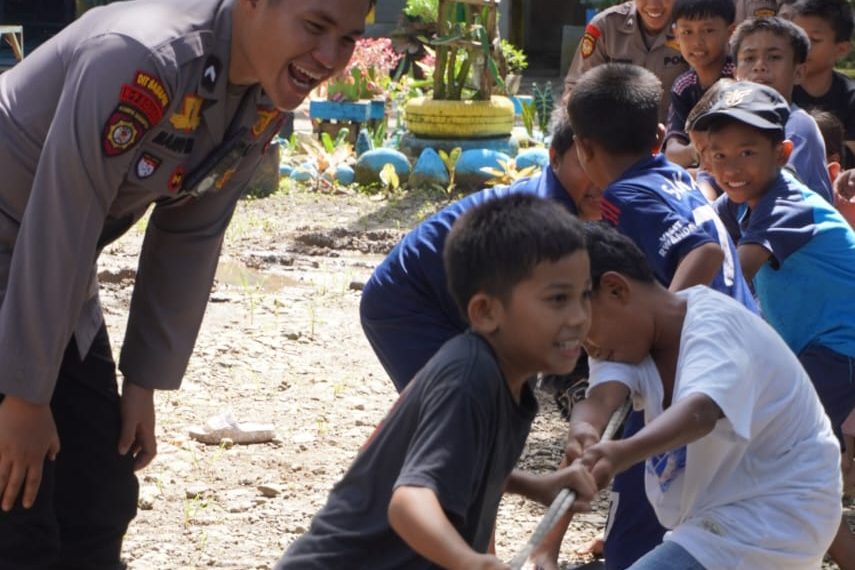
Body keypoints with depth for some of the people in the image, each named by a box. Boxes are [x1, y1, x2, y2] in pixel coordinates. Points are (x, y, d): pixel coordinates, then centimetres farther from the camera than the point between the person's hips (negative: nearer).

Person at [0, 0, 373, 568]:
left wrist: (144, 380, 4)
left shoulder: (269, 98, -5)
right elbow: (59, 229, -28)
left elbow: (189, 238, 4)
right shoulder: (140, 63, -31)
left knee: (101, 498, 10)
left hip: (56, 274, 8)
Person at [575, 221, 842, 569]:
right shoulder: (628, 332, -1)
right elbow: (601, 399, -22)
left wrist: (620, 455, -62)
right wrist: (584, 432, -47)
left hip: (775, 516, -10)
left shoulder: (712, 325, -23)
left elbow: (699, 412, -43)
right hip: (727, 516, 10)